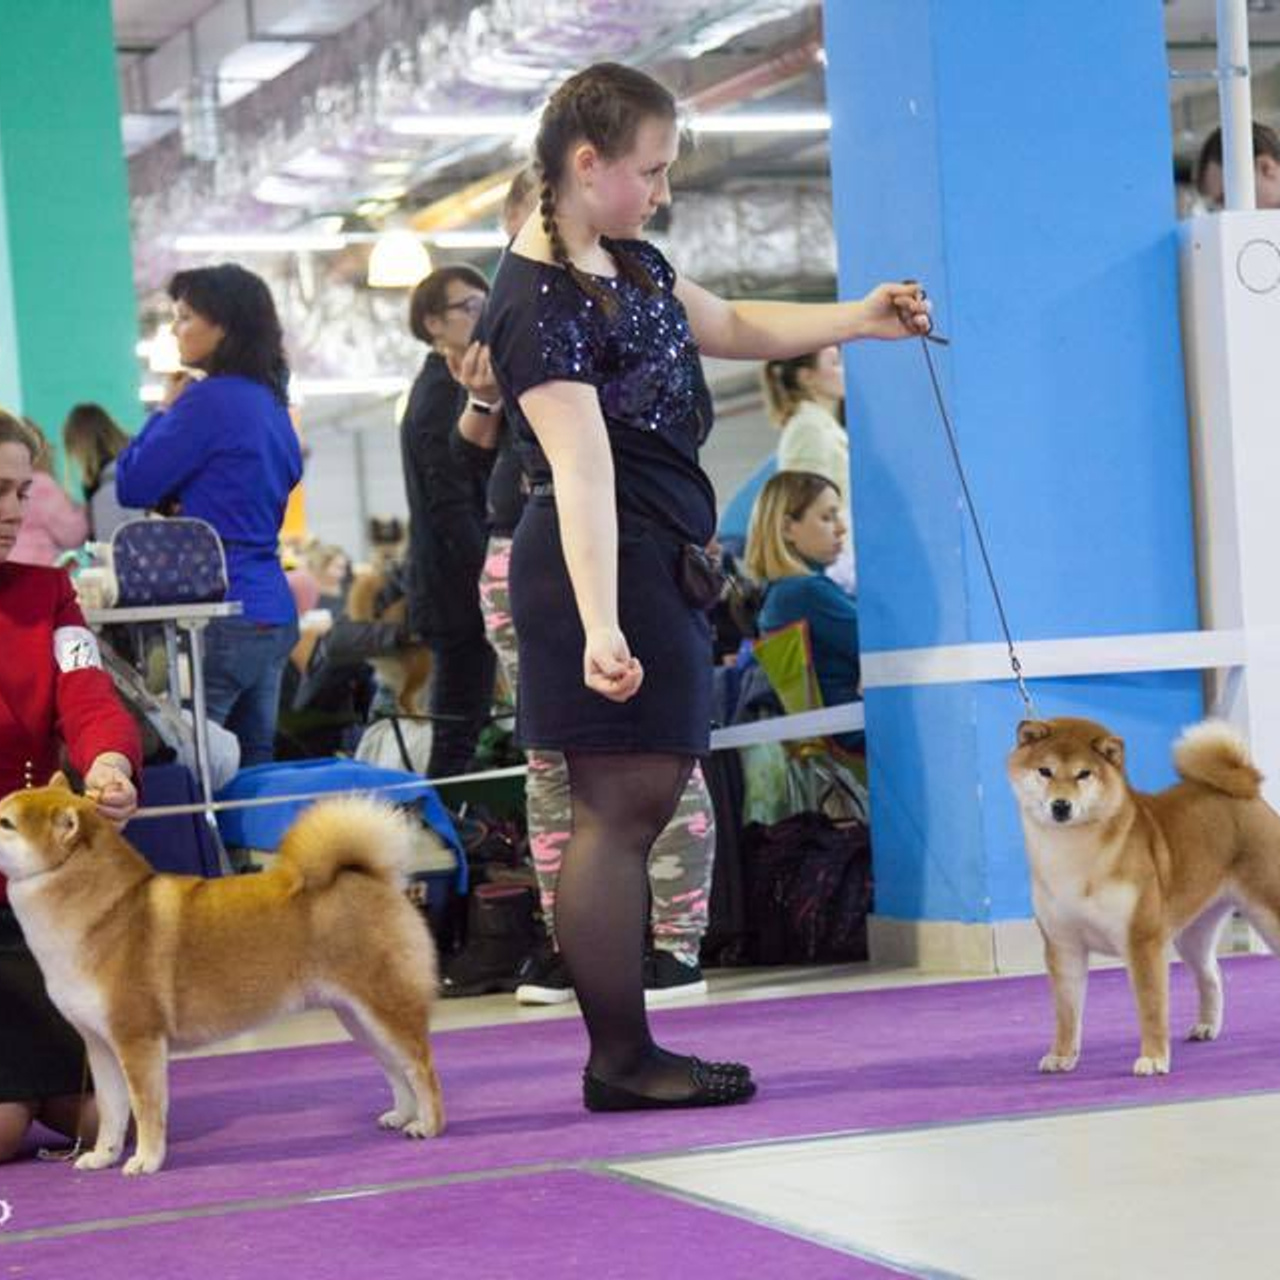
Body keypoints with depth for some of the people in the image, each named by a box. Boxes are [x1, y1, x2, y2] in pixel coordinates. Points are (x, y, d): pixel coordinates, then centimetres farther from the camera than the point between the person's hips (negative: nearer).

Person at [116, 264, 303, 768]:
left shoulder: (209, 400, -11)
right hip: (275, 613, 9)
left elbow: (132, 486, -7)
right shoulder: (270, 403, 15)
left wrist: (164, 411, 7)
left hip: (220, 613, -9)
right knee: (253, 769, 9)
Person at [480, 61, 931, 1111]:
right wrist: (598, 627, -32)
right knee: (623, 805, -8)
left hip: (661, 558, 11)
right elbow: (582, 470, -27)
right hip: (609, 562, -11)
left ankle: (627, 1053, 16)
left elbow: (729, 328, 28)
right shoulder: (539, 303, -18)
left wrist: (859, 318, 17)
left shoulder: (627, 262, 13)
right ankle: (621, 1062, -3)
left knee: (636, 804, 11)